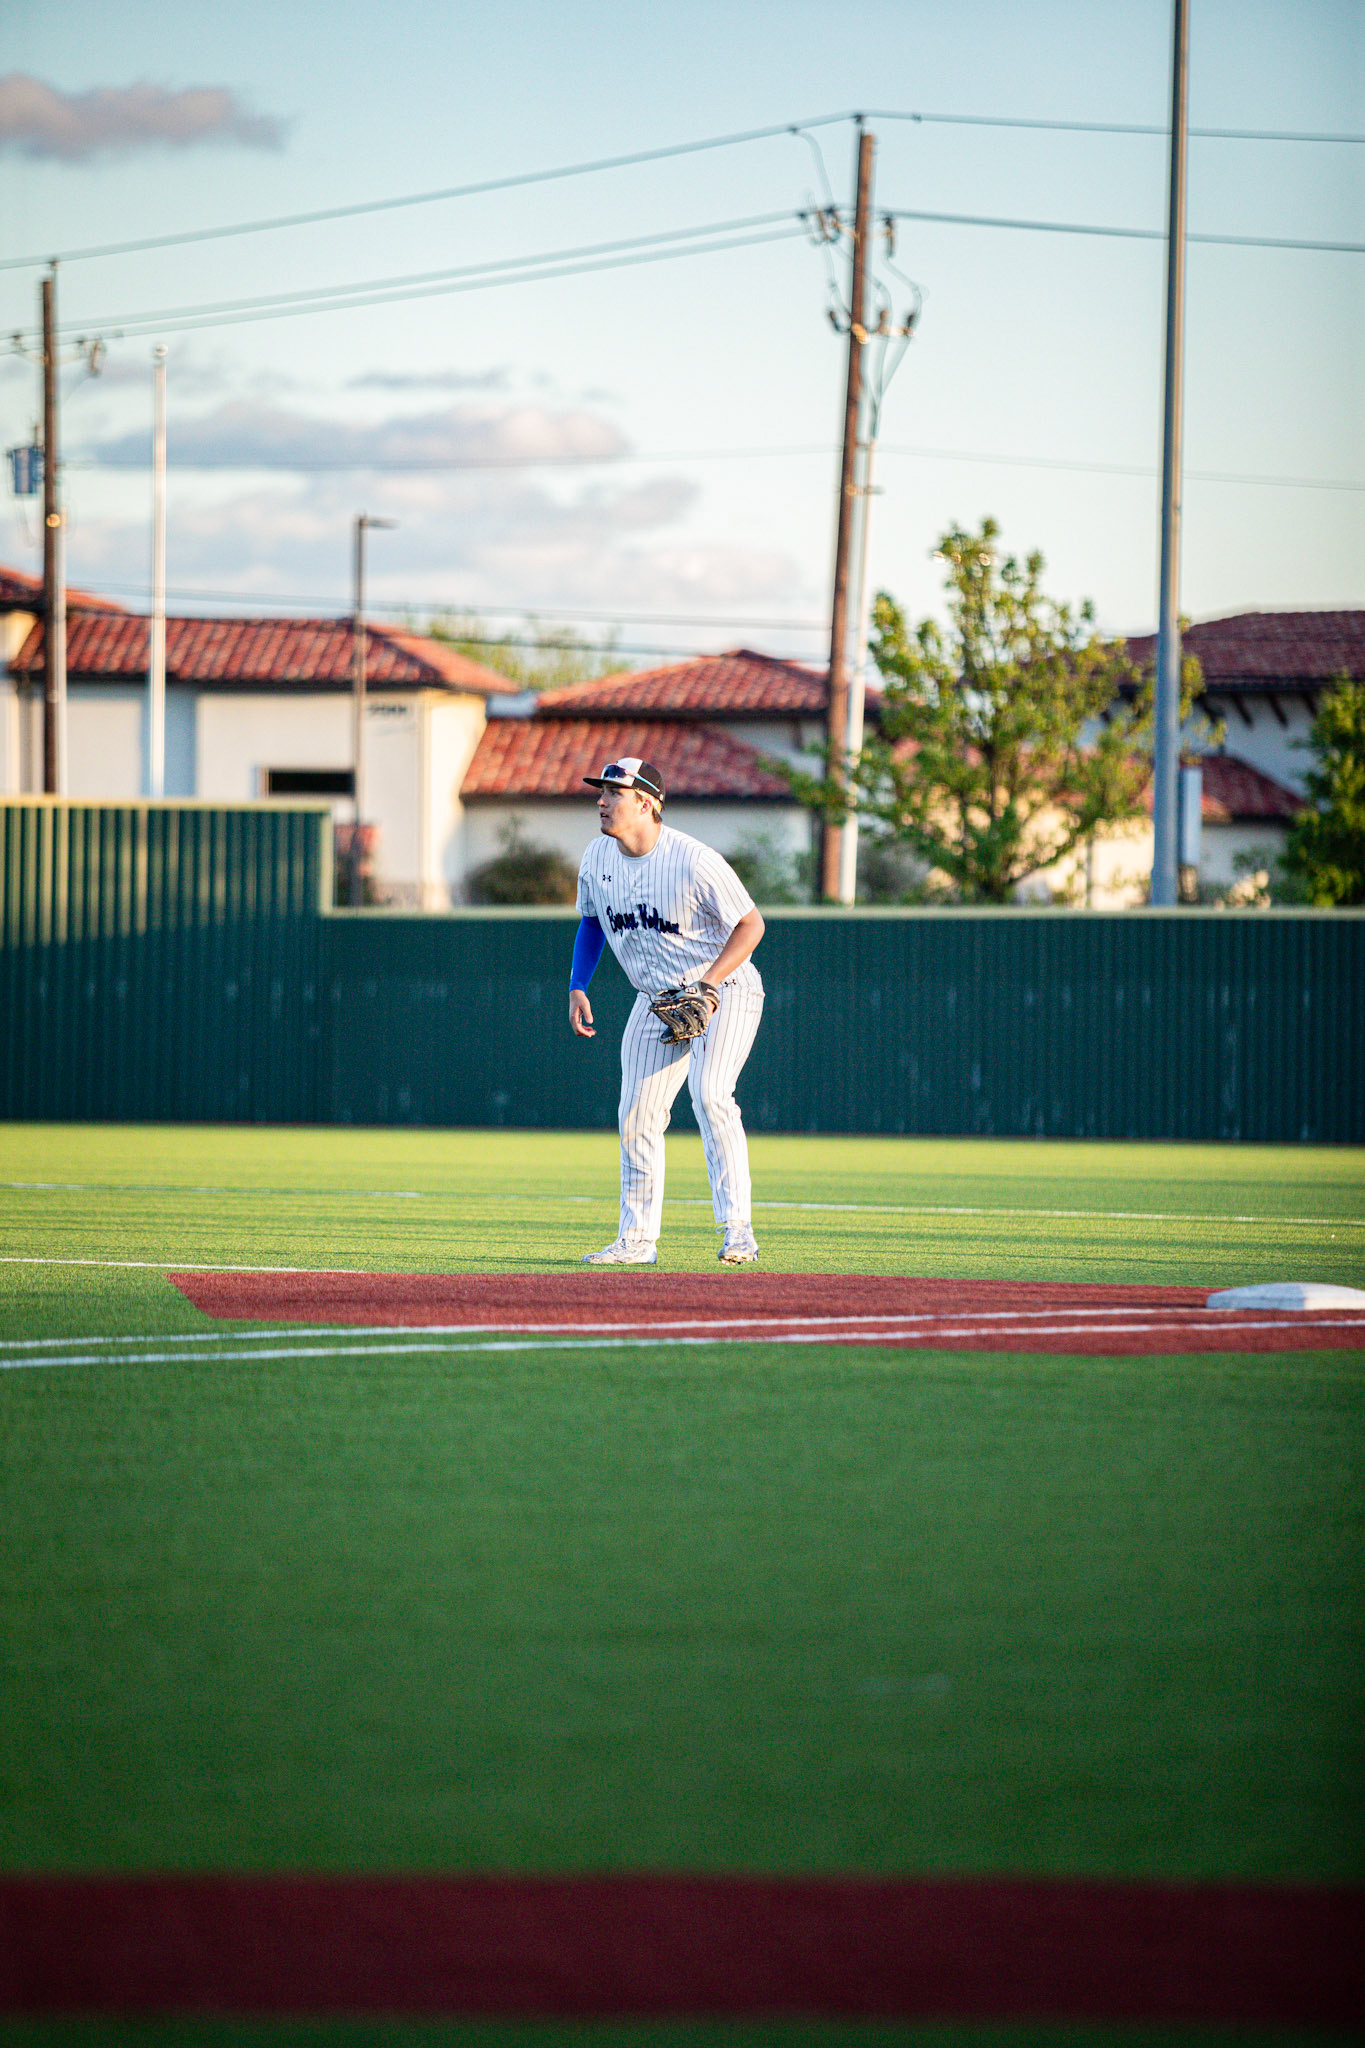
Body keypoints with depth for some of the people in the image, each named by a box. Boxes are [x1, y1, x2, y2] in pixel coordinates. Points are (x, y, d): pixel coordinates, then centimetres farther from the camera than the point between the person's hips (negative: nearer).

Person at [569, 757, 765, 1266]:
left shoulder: (693, 861, -24)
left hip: (724, 991, -7)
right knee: (637, 1115, 3)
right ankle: (637, 1239, 14)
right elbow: (592, 921, 16)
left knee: (710, 1094, -26)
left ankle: (738, 1230, -26)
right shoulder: (597, 858, -3)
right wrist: (577, 989, 4)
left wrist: (707, 987, -26)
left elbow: (751, 925, -18)